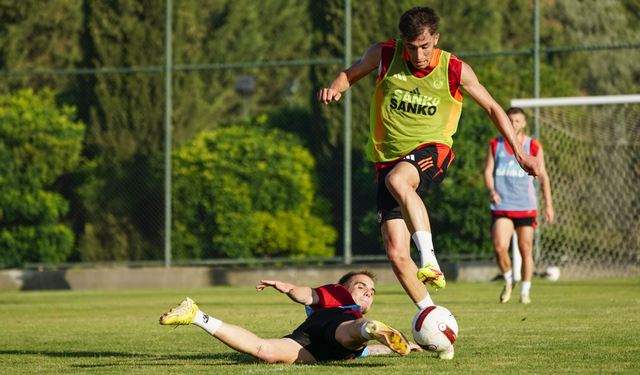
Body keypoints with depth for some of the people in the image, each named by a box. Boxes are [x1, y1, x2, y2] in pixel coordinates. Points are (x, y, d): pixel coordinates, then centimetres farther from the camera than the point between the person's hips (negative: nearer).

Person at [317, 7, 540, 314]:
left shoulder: (455, 70, -4)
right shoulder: (385, 55, -3)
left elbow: (492, 108, 8)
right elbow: (351, 73, 15)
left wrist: (519, 152, 6)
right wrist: (333, 88, -8)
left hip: (431, 151, -3)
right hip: (389, 159, 3)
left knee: (397, 180, -40)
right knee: (396, 255, -9)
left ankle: (430, 262, -43)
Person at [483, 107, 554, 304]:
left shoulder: (534, 146, 5)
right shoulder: (495, 145, 7)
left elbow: (543, 176, 8)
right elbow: (488, 171, 5)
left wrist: (548, 204, 2)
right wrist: (491, 190, -15)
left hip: (526, 206, 0)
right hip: (501, 206, 0)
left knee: (526, 249, -1)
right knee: (500, 248, -14)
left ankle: (525, 291, 13)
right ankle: (508, 280, 14)